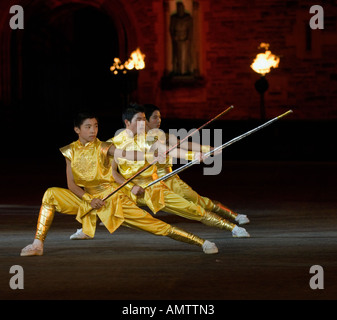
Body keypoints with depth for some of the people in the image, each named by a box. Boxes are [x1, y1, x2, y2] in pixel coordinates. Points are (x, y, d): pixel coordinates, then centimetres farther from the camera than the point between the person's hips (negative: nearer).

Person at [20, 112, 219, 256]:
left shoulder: (104, 148, -7)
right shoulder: (71, 151, 2)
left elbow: (129, 155, -24)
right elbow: (71, 185, 0)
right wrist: (89, 199, -17)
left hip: (112, 199, -3)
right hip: (86, 199, 4)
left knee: (154, 225, -12)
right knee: (51, 194, -12)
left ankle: (202, 243, -7)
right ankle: (38, 245, -8)